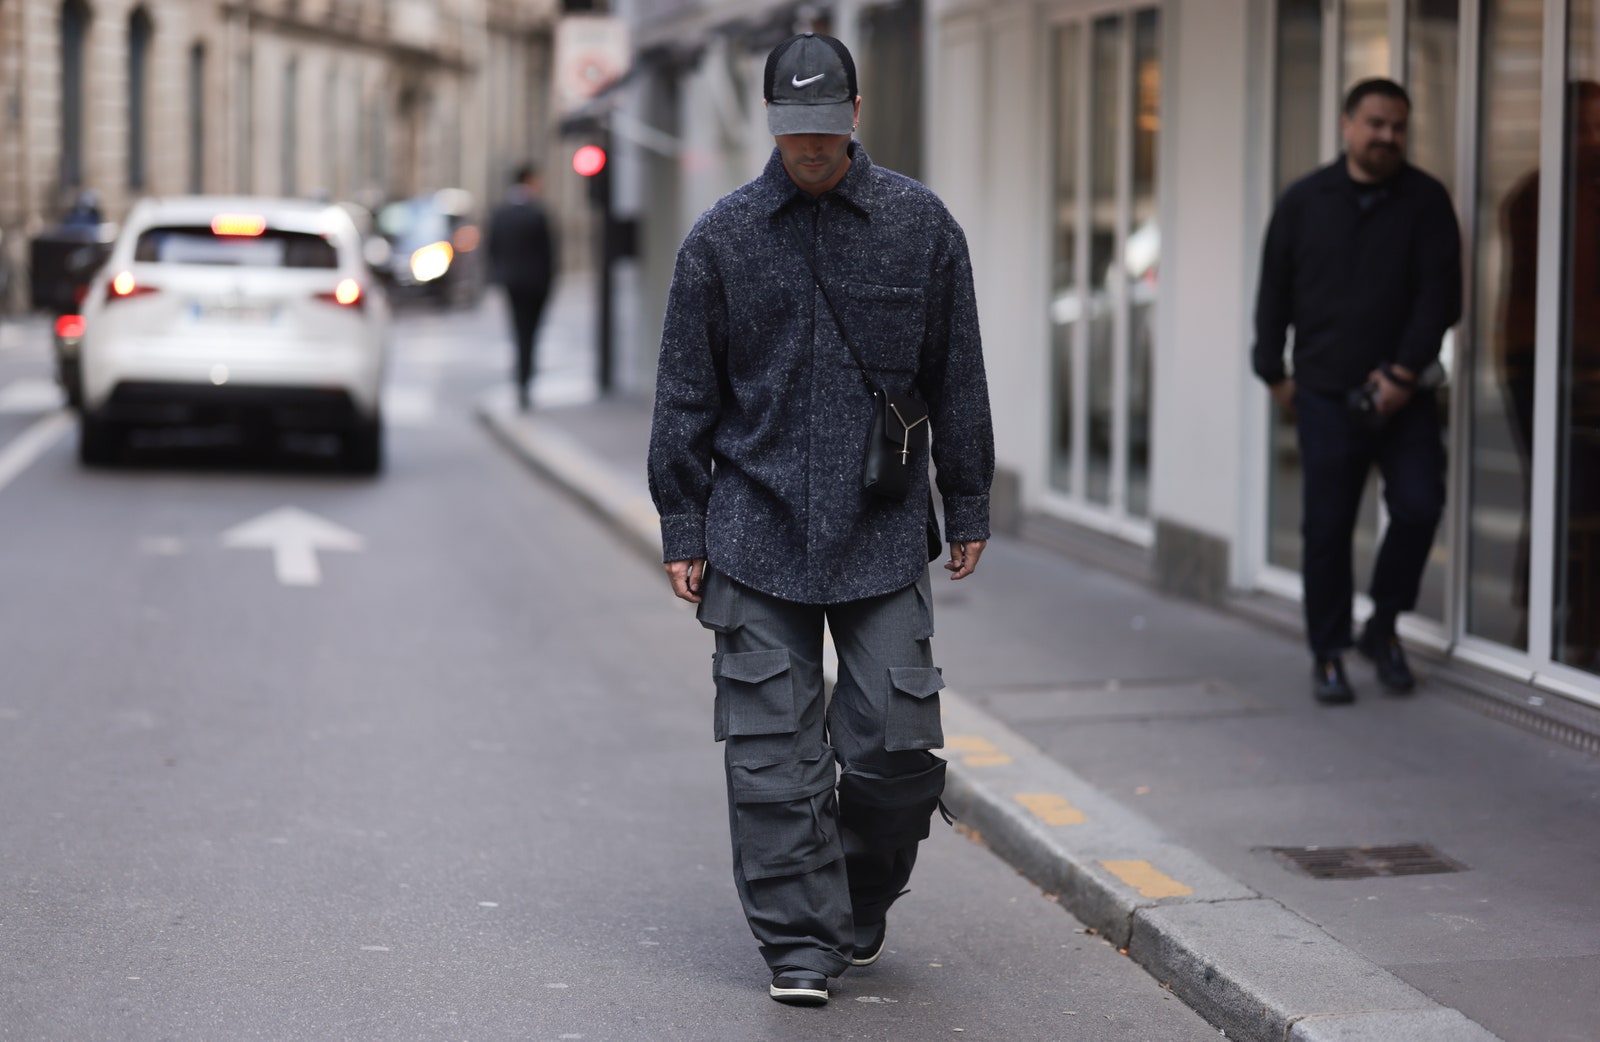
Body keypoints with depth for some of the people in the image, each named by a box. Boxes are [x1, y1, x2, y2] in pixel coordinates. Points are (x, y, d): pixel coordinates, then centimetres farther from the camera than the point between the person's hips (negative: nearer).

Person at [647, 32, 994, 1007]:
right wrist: (683, 528, 4)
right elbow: (687, 396, 6)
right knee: (773, 751, -2)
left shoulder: (921, 225, 4)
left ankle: (863, 898, 24)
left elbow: (958, 380, 9)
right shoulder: (722, 238, 3)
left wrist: (968, 511, 9)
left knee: (898, 741, -2)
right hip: (757, 534, 0)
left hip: (883, 533, 0)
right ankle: (801, 940, 7)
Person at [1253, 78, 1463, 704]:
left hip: (1404, 394, 0)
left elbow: (1439, 294, -3)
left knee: (1419, 507, -11)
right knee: (1327, 528, 0)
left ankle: (1383, 628, 11)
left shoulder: (1426, 202, 2)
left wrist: (1404, 374, -11)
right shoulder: (1304, 201, 6)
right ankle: (1328, 654, 11)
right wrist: (1274, 372, 9)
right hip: (1326, 395, 0)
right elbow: (1274, 292, 12)